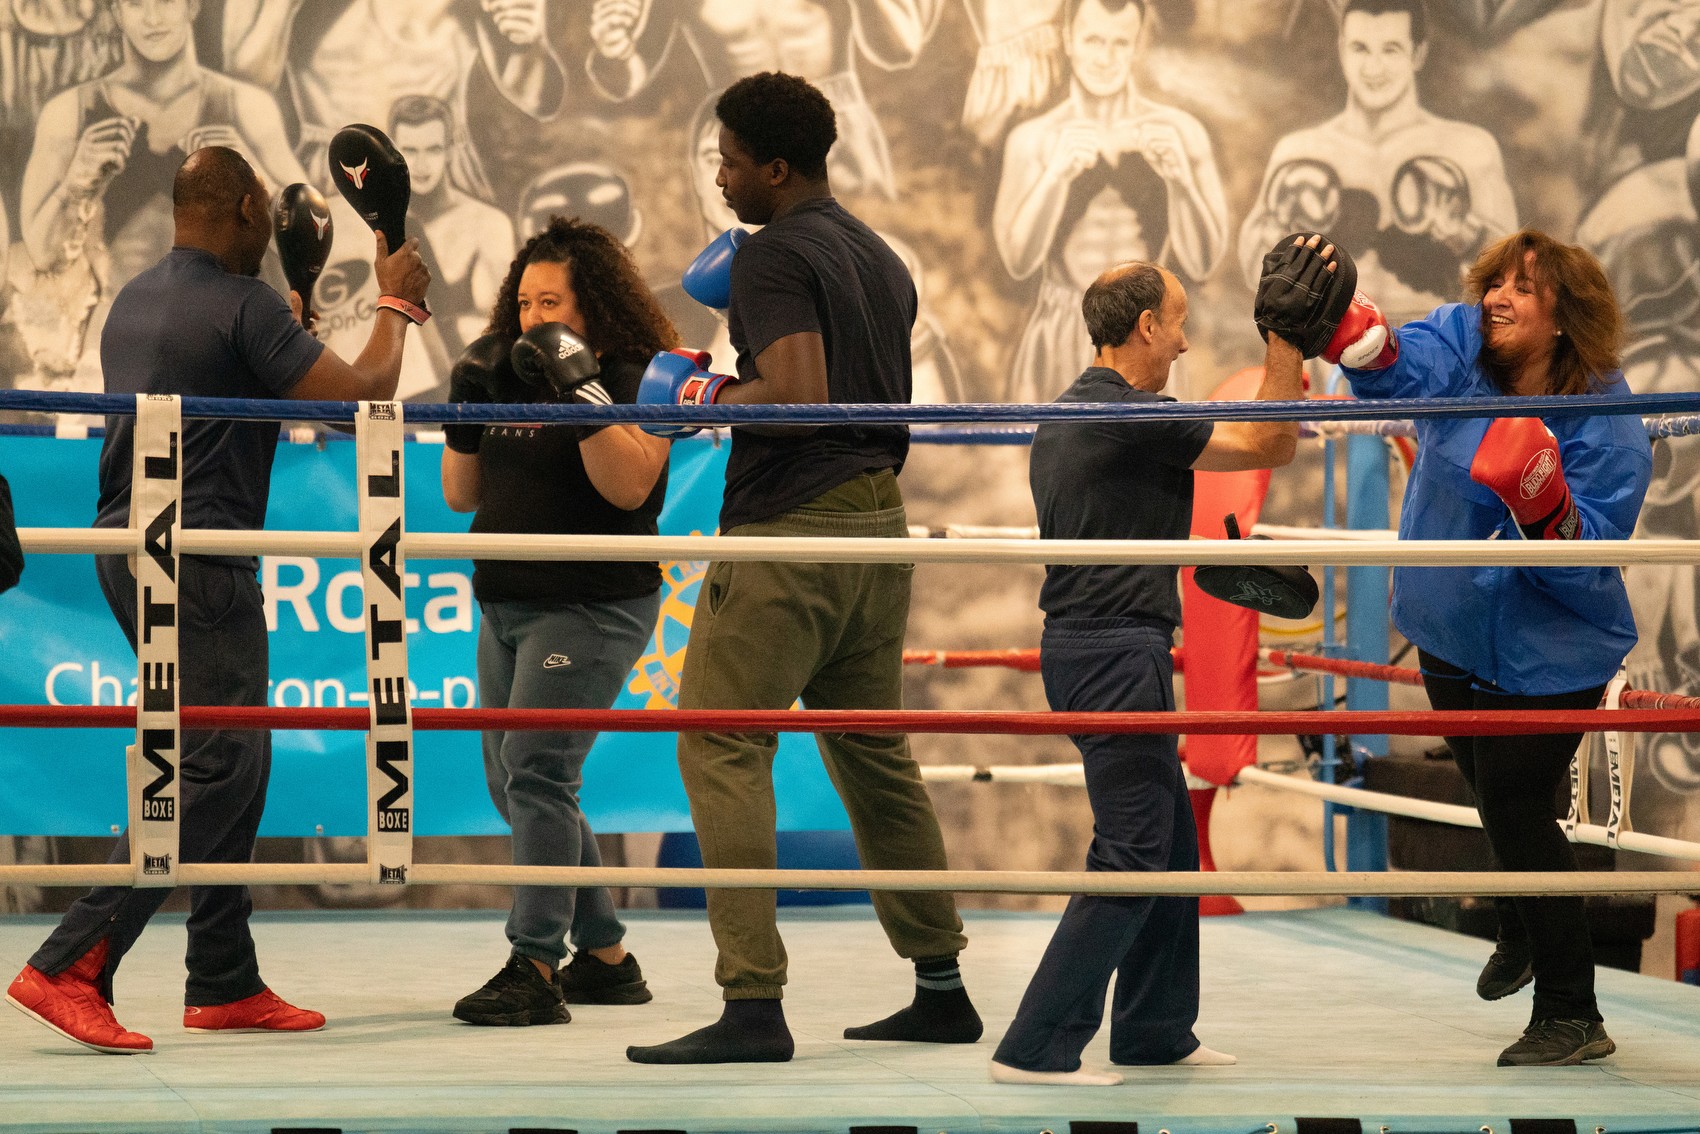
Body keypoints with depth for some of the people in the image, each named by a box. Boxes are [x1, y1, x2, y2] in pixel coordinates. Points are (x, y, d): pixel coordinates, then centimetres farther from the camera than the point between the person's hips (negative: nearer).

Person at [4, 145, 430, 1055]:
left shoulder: (134, 300, 15)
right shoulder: (242, 306, -12)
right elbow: (360, 396, -12)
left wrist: (291, 326, 37)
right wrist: (397, 305, 3)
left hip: (129, 547, 10)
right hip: (197, 560, -10)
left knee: (237, 764, 14)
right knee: (212, 772, -9)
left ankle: (224, 984, 15)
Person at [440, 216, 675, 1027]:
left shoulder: (634, 377, -6)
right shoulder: (508, 378, 13)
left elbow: (630, 486, -21)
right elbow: (462, 496, 15)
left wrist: (583, 390, -27)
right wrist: (465, 413, 0)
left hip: (592, 608, -9)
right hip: (506, 606, 9)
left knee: (538, 773, -19)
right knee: (511, 784, 11)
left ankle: (534, 970, -20)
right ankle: (605, 958, 21)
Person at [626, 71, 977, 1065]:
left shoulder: (776, 255, -11)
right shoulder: (881, 258, 17)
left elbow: (796, 395, -23)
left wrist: (703, 398, -8)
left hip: (789, 530, -9)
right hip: (878, 518, 9)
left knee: (722, 750, -6)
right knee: (875, 754, 15)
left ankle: (754, 1006, -12)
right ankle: (942, 990, 18)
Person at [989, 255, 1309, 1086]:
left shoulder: (1064, 417, 15)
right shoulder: (1133, 417, -15)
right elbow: (1270, 446, -10)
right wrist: (1285, 341, -5)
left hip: (1080, 642, 10)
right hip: (1117, 652, -10)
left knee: (1169, 840, 17)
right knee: (1131, 854, -9)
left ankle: (1154, 1031, 23)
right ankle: (1037, 1047, -11)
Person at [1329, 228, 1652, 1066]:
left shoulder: (1606, 423, -20)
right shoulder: (1462, 345, -10)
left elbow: (1589, 558, -24)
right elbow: (1404, 367, -33)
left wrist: (1542, 504, -43)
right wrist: (1359, 336, -56)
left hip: (1544, 654, -5)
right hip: (1453, 634, 5)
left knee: (1517, 815, -7)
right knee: (1499, 803, 24)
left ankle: (1571, 1017, 7)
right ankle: (1524, 934, 52)